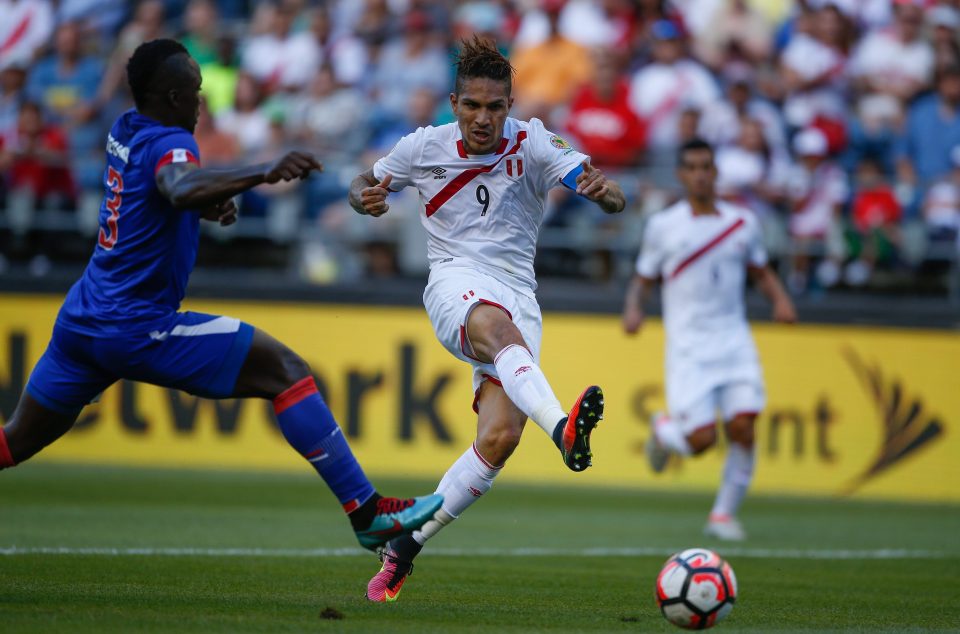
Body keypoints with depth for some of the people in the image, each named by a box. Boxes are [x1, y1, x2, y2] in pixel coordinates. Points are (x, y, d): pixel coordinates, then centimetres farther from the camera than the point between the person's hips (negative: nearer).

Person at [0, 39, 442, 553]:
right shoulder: (167, 142, -14)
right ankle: (368, 514, -17)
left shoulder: (125, 131, 11)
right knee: (286, 371, -10)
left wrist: (209, 203, 11)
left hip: (79, 319, 9)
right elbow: (180, 188, -39)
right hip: (136, 329, -9)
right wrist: (263, 174, -49)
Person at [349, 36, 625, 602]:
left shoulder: (532, 143, 0)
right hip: (456, 280, -1)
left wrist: (606, 191, -35)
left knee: (500, 438, -17)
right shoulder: (426, 147, 3)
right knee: (499, 326, -39)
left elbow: (614, 200, -9)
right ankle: (562, 428, -69)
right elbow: (365, 184, 19)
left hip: (517, 293, 2)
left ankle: (405, 545, 1)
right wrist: (367, 198, -6)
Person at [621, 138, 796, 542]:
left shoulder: (742, 223, 8)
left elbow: (760, 271, 21)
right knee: (702, 439, -13)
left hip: (734, 340, 2)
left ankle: (724, 514, 3)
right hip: (688, 346, -2)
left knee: (742, 426, -14)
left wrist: (780, 299, 1)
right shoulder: (663, 227, 2)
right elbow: (643, 280, 9)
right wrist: (633, 308, -12)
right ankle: (664, 431, 25)